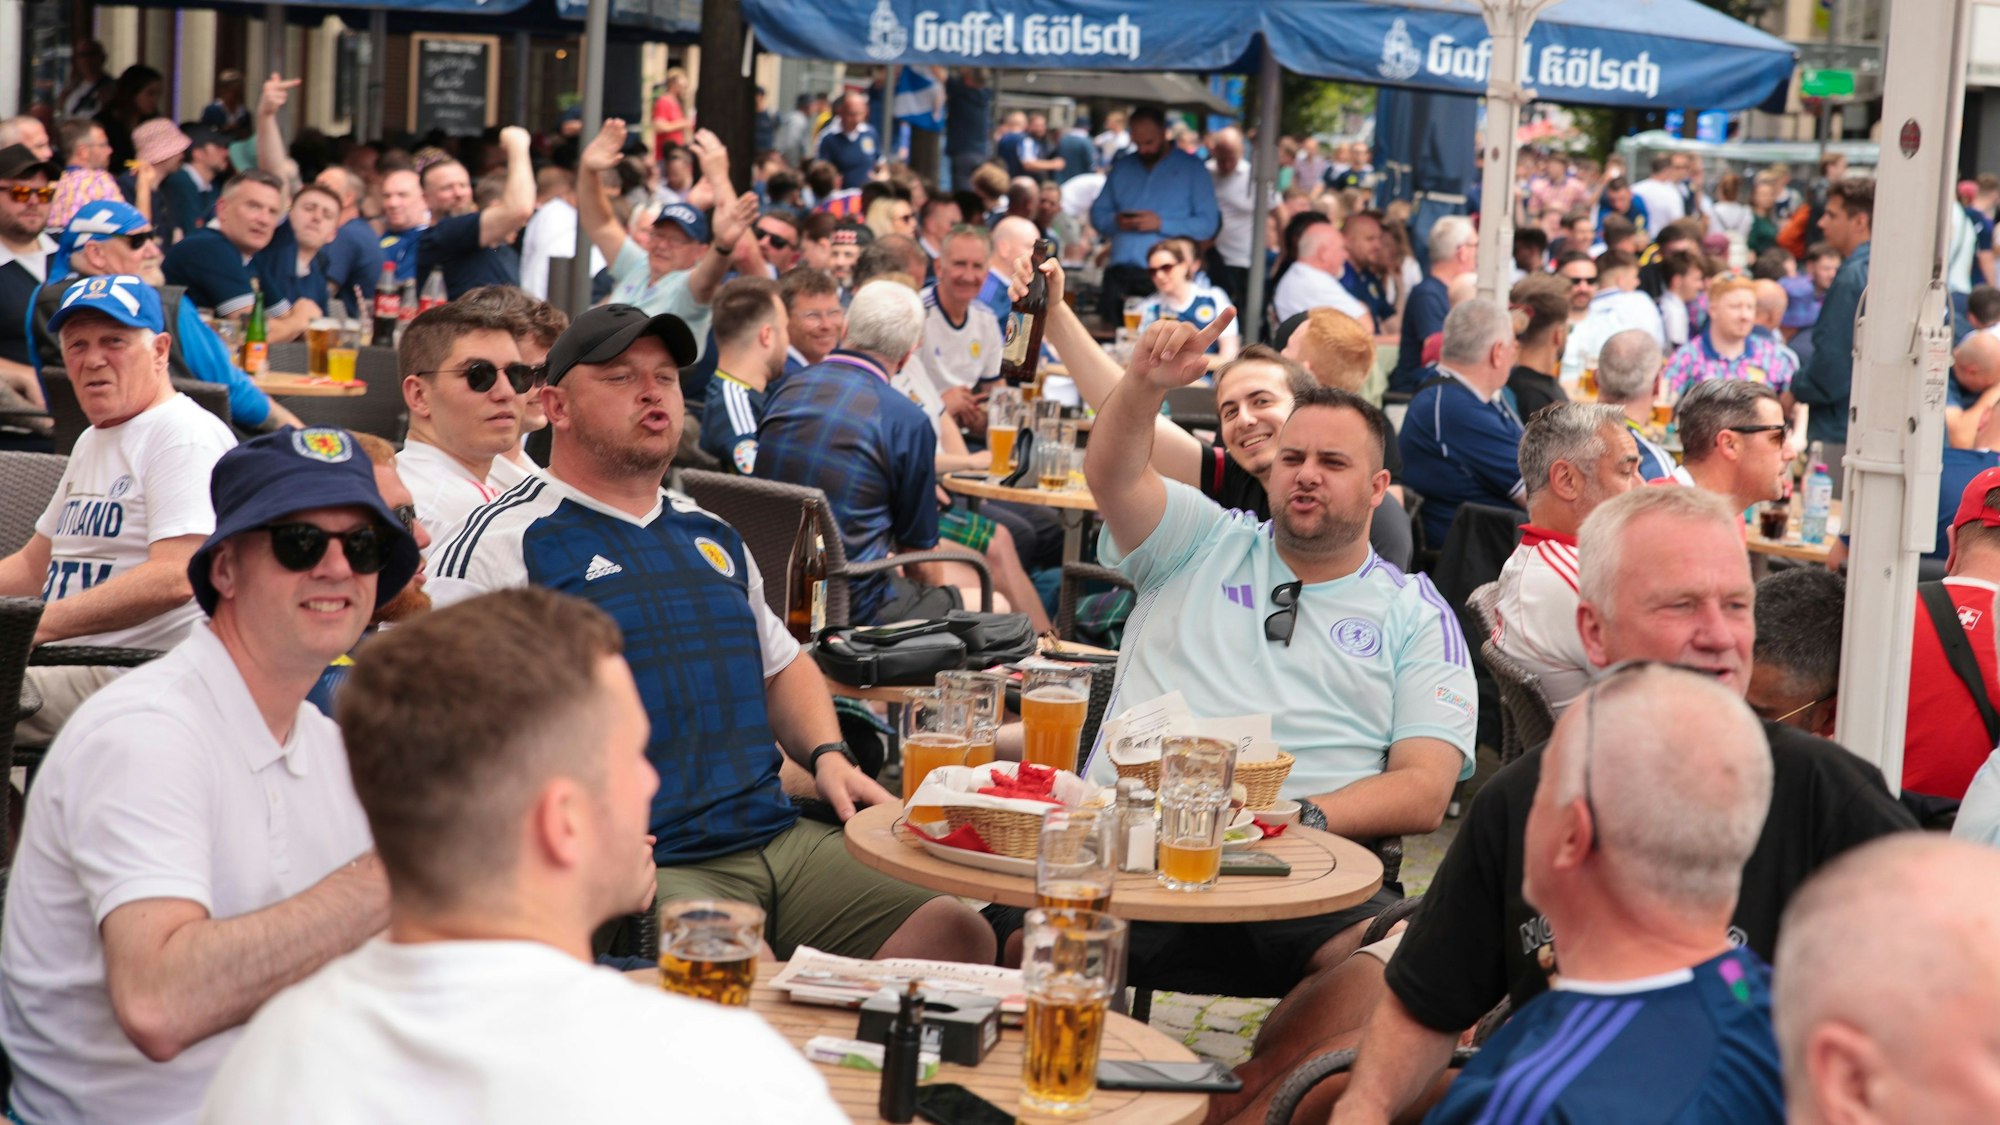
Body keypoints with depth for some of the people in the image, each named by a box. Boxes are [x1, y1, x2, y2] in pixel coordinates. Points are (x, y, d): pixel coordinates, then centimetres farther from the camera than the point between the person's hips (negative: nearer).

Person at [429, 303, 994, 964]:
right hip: (640, 871, -7)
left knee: (961, 938, -11)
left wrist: (827, 754, 14)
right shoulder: (500, 544, 1)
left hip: (781, 838, 7)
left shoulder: (710, 536, 24)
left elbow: (782, 664, 36)